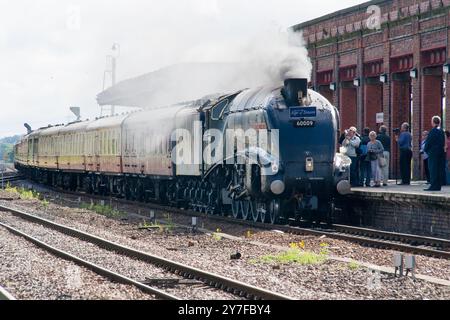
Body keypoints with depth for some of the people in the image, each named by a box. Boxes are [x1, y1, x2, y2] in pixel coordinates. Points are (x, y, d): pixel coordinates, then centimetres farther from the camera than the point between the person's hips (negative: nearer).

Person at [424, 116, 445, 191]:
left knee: (433, 169, -5)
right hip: (440, 152, 8)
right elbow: (443, 143, 15)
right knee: (439, 169, 9)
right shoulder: (441, 132, 10)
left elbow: (428, 142, -13)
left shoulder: (433, 131, -15)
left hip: (433, 153, -8)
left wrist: (426, 149, 2)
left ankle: (434, 186, -7)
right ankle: (438, 186, 12)